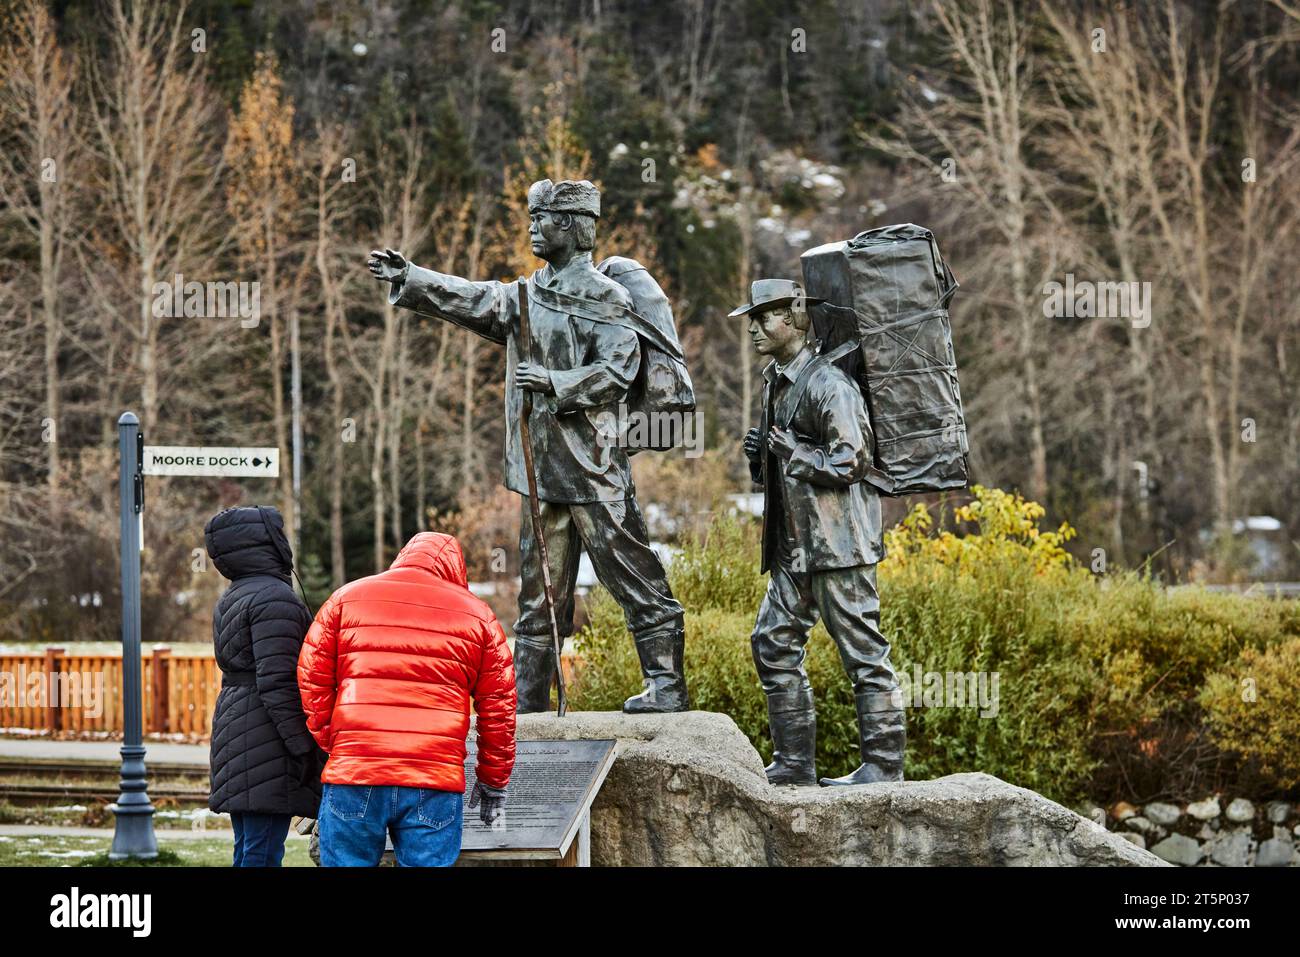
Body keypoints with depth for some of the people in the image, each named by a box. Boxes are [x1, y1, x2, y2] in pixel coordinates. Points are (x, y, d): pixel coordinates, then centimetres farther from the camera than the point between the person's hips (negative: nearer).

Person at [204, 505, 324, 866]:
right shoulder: (275, 597, -12)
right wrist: (302, 747, -19)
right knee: (263, 854, -11)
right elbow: (276, 681, -20)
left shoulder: (233, 600, 19)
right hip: (269, 739, -10)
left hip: (235, 730, 10)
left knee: (249, 853, 11)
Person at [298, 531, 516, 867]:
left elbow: (311, 679, 9)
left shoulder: (346, 598, 13)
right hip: (435, 784, 0)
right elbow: (498, 709, 12)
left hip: (351, 777, 0)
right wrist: (493, 782, 20)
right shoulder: (477, 615, 12)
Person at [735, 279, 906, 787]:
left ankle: (883, 764, 0)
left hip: (839, 540, -10)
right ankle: (794, 763, 15)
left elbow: (850, 462, -20)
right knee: (774, 643, 9)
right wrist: (761, 455, 5)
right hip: (795, 544, 10)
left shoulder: (827, 383, -14)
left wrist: (785, 448, -13)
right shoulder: (775, 381, 15)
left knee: (862, 650, -4)